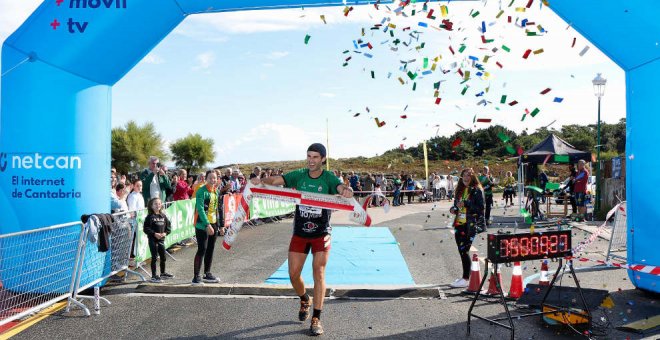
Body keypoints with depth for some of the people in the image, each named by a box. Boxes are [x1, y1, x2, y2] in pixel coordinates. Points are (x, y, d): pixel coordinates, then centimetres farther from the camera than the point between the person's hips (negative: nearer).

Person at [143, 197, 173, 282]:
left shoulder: (163, 216, 6)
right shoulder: (150, 217, -9)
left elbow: (168, 226, 9)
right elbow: (146, 228, -13)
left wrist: (165, 233, -8)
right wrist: (154, 234, -21)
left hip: (161, 239, 5)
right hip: (153, 240, -5)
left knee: (163, 257, 15)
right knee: (154, 257, 0)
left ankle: (163, 273, 32)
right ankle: (154, 276, 9)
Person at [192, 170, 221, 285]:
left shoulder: (216, 192, 12)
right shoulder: (201, 192, -12)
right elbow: (200, 209, -20)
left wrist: (218, 224, 16)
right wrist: (207, 225, -25)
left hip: (214, 225, 8)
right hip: (202, 225, -8)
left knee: (210, 250, 12)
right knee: (202, 250, -8)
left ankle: (207, 274, 23)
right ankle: (196, 277, -3)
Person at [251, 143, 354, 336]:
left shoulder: (329, 178, -9)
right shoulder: (299, 175, -5)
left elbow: (341, 187, -28)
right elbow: (277, 180, -17)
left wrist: (346, 190, -52)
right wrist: (261, 181, -38)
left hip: (321, 234, -2)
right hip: (300, 233, 2)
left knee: (318, 272, -6)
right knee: (293, 274, 4)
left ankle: (316, 319, 5)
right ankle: (305, 300, 36)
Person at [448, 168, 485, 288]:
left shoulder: (477, 190, -5)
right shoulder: (460, 190, 14)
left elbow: (480, 208, -11)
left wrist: (466, 204, -20)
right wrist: (454, 209, 2)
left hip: (471, 225, -6)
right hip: (459, 224, 7)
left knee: (464, 250, -8)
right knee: (461, 251, 10)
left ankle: (465, 279, 0)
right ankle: (464, 276, 22)